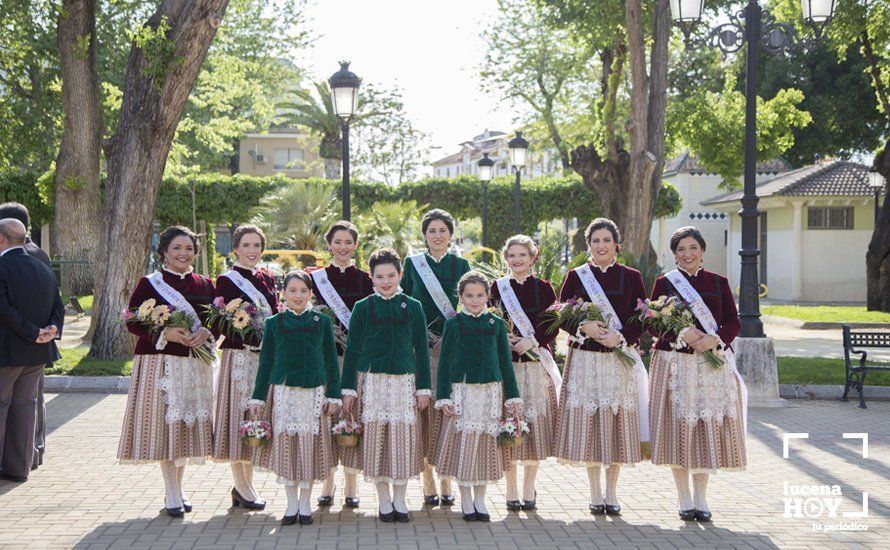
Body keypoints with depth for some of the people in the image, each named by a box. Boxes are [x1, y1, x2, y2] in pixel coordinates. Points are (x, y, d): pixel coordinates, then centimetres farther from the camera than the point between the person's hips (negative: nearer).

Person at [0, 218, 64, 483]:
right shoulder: (44, 269, 9)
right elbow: (58, 306, 6)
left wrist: (33, 333, -17)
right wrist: (53, 329, -9)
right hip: (37, 352, 7)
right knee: (25, 404, 12)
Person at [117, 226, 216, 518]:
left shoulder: (205, 285, 11)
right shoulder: (149, 283, 0)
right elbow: (133, 322, -4)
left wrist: (206, 333, -9)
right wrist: (165, 333, -18)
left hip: (195, 364, 4)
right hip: (160, 362, -4)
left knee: (189, 423, 7)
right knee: (164, 423, -4)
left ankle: (178, 487, 22)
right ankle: (171, 494, 4)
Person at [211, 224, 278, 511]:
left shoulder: (268, 279, 14)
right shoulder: (226, 280, -3)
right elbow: (217, 325, -6)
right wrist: (241, 324, -22)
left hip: (266, 356, 6)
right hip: (238, 357, -6)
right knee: (238, 414, -3)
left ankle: (245, 485, 17)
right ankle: (242, 485, 6)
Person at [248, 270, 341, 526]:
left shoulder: (323, 322, 6)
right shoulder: (274, 323, 5)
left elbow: (331, 361, 8)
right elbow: (266, 361, 8)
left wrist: (333, 395, 2)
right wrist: (258, 397, 5)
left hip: (314, 393, 0)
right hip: (283, 392, 0)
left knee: (310, 445, 1)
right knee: (285, 444, 2)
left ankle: (305, 504, 14)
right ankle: (291, 504, 15)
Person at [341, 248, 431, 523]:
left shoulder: (413, 307, 5)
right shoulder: (363, 307, 4)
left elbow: (421, 349, 7)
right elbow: (352, 349, 5)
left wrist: (423, 387, 3)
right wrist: (349, 388, 0)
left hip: (403, 381, 0)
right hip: (371, 381, 0)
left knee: (403, 436, 0)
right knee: (374, 435, 0)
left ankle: (400, 500, 13)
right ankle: (384, 502, 12)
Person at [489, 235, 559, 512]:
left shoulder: (543, 288, 5)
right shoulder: (497, 288, 6)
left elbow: (553, 327, 3)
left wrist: (533, 341, -12)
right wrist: (502, 338, -11)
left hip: (536, 364, 0)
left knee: (535, 426, 2)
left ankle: (529, 490, 13)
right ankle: (511, 491, 9)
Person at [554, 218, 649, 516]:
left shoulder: (631, 277, 5)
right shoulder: (576, 276, 5)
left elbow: (643, 319, 3)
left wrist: (621, 337, -14)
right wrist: (583, 326, -16)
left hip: (620, 360, 0)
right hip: (584, 359, 0)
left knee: (617, 423, 3)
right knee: (588, 424, 1)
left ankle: (611, 493, 15)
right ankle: (595, 494, 12)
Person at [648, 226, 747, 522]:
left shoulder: (719, 282, 9)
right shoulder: (664, 282, 4)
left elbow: (734, 322, 5)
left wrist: (715, 339, -14)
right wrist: (682, 334, -16)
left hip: (713, 364, 2)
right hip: (675, 364, -2)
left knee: (708, 429, 3)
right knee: (678, 429, -2)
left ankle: (701, 498, 14)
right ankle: (684, 498, 10)